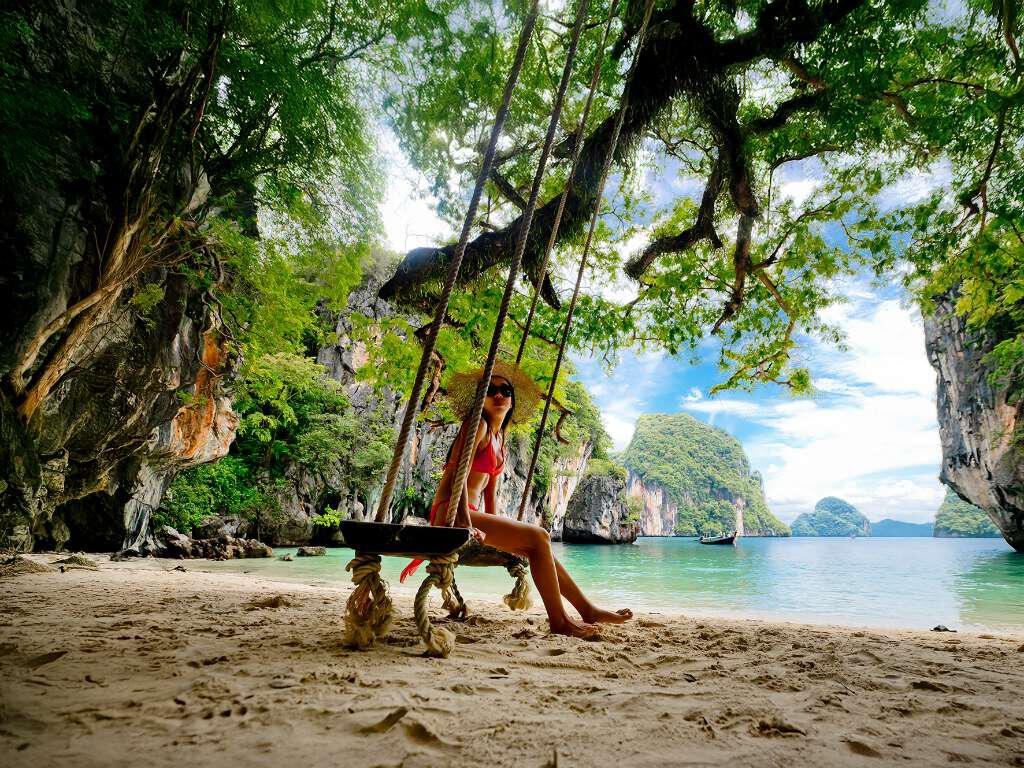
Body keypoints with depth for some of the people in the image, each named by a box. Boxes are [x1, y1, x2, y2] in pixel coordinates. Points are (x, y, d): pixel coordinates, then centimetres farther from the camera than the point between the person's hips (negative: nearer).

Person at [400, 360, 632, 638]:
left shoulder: (500, 441, 19)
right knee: (538, 537, -14)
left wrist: (495, 527, 13)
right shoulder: (478, 424, -7)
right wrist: (466, 523, -25)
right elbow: (457, 473, -17)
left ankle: (588, 610, 16)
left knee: (538, 546, 8)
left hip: (469, 515, 9)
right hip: (452, 513, -9)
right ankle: (559, 621, -6)